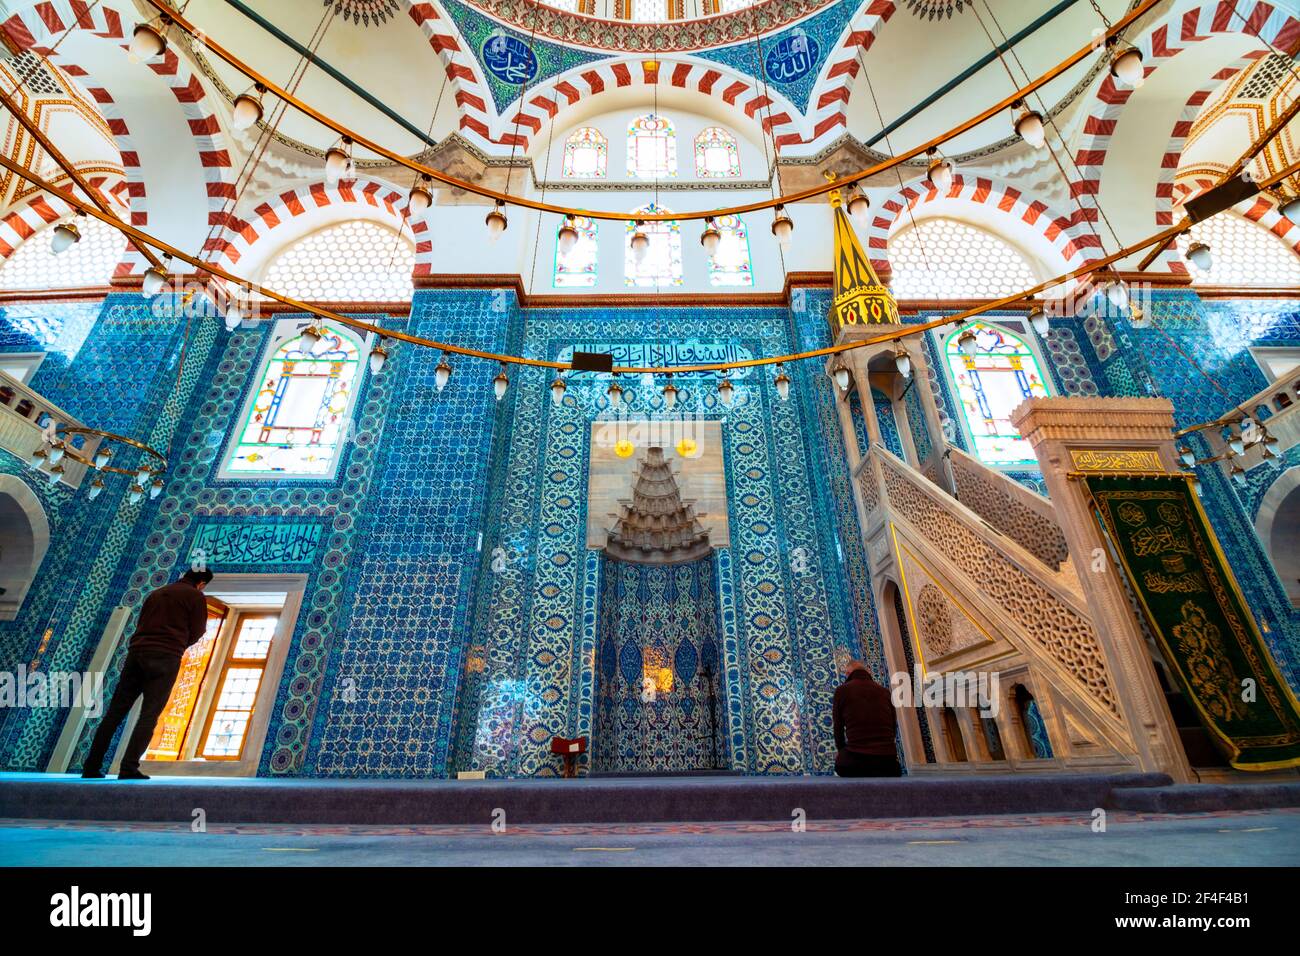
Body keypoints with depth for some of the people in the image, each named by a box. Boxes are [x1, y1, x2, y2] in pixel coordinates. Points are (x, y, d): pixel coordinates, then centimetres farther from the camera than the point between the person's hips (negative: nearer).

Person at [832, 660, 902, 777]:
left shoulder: (842, 690, 2)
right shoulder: (884, 691, 12)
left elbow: (838, 727, 10)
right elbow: (894, 727, 18)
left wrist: (841, 749, 27)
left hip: (856, 759, -4)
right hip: (888, 758, 4)